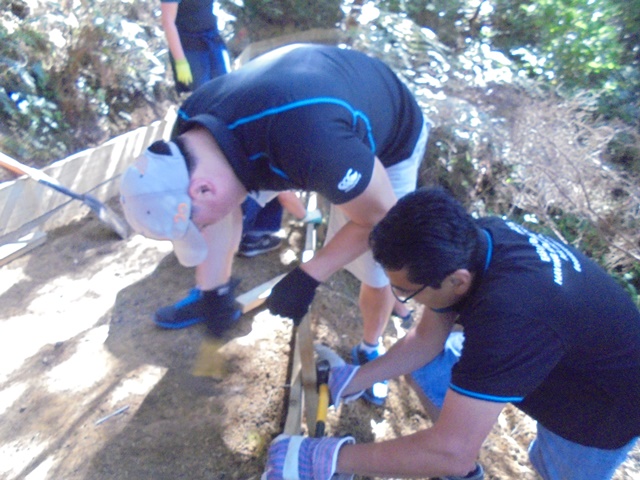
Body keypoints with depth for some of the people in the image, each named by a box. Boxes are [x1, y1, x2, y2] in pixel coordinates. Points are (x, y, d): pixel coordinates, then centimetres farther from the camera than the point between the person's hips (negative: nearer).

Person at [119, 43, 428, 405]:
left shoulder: (309, 145, -47)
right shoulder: (192, 131, -23)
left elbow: (379, 216, -29)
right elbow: (219, 211, -5)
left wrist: (307, 279, -25)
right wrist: (213, 289, 0)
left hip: (389, 144, -5)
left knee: (378, 271, 1)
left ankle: (371, 350, 30)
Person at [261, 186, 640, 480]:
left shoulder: (506, 317, -45)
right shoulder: (469, 239, -20)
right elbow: (426, 339, -8)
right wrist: (352, 381, -13)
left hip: (603, 407, -6)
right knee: (424, 363, 0)